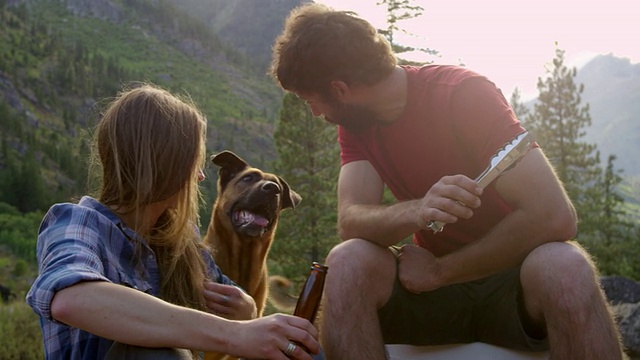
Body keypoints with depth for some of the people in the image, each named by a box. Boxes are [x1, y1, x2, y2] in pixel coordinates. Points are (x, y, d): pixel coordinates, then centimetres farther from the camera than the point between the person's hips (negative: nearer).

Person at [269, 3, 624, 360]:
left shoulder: (464, 92, -17)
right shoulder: (355, 120, 1)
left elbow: (553, 217, -26)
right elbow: (351, 221, -14)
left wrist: (439, 269, -18)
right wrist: (415, 213, -36)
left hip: (514, 277, -4)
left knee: (563, 267, -38)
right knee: (347, 261, -26)